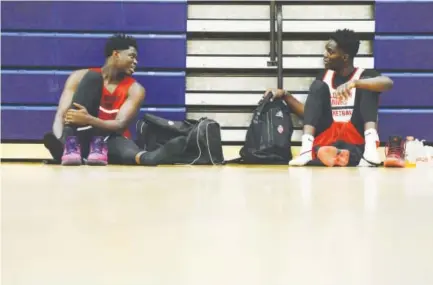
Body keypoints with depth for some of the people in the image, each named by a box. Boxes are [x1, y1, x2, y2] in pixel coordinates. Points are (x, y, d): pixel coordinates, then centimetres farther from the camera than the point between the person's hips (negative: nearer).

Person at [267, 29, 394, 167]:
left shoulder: (364, 75, 3)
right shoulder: (324, 76, 16)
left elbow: (388, 83, -21)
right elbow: (308, 112, 19)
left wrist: (354, 83, -34)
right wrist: (285, 95, 8)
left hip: (356, 143, -3)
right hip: (326, 139, 3)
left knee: (367, 85, -15)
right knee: (318, 86, -9)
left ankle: (370, 148, -39)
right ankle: (307, 148, -30)